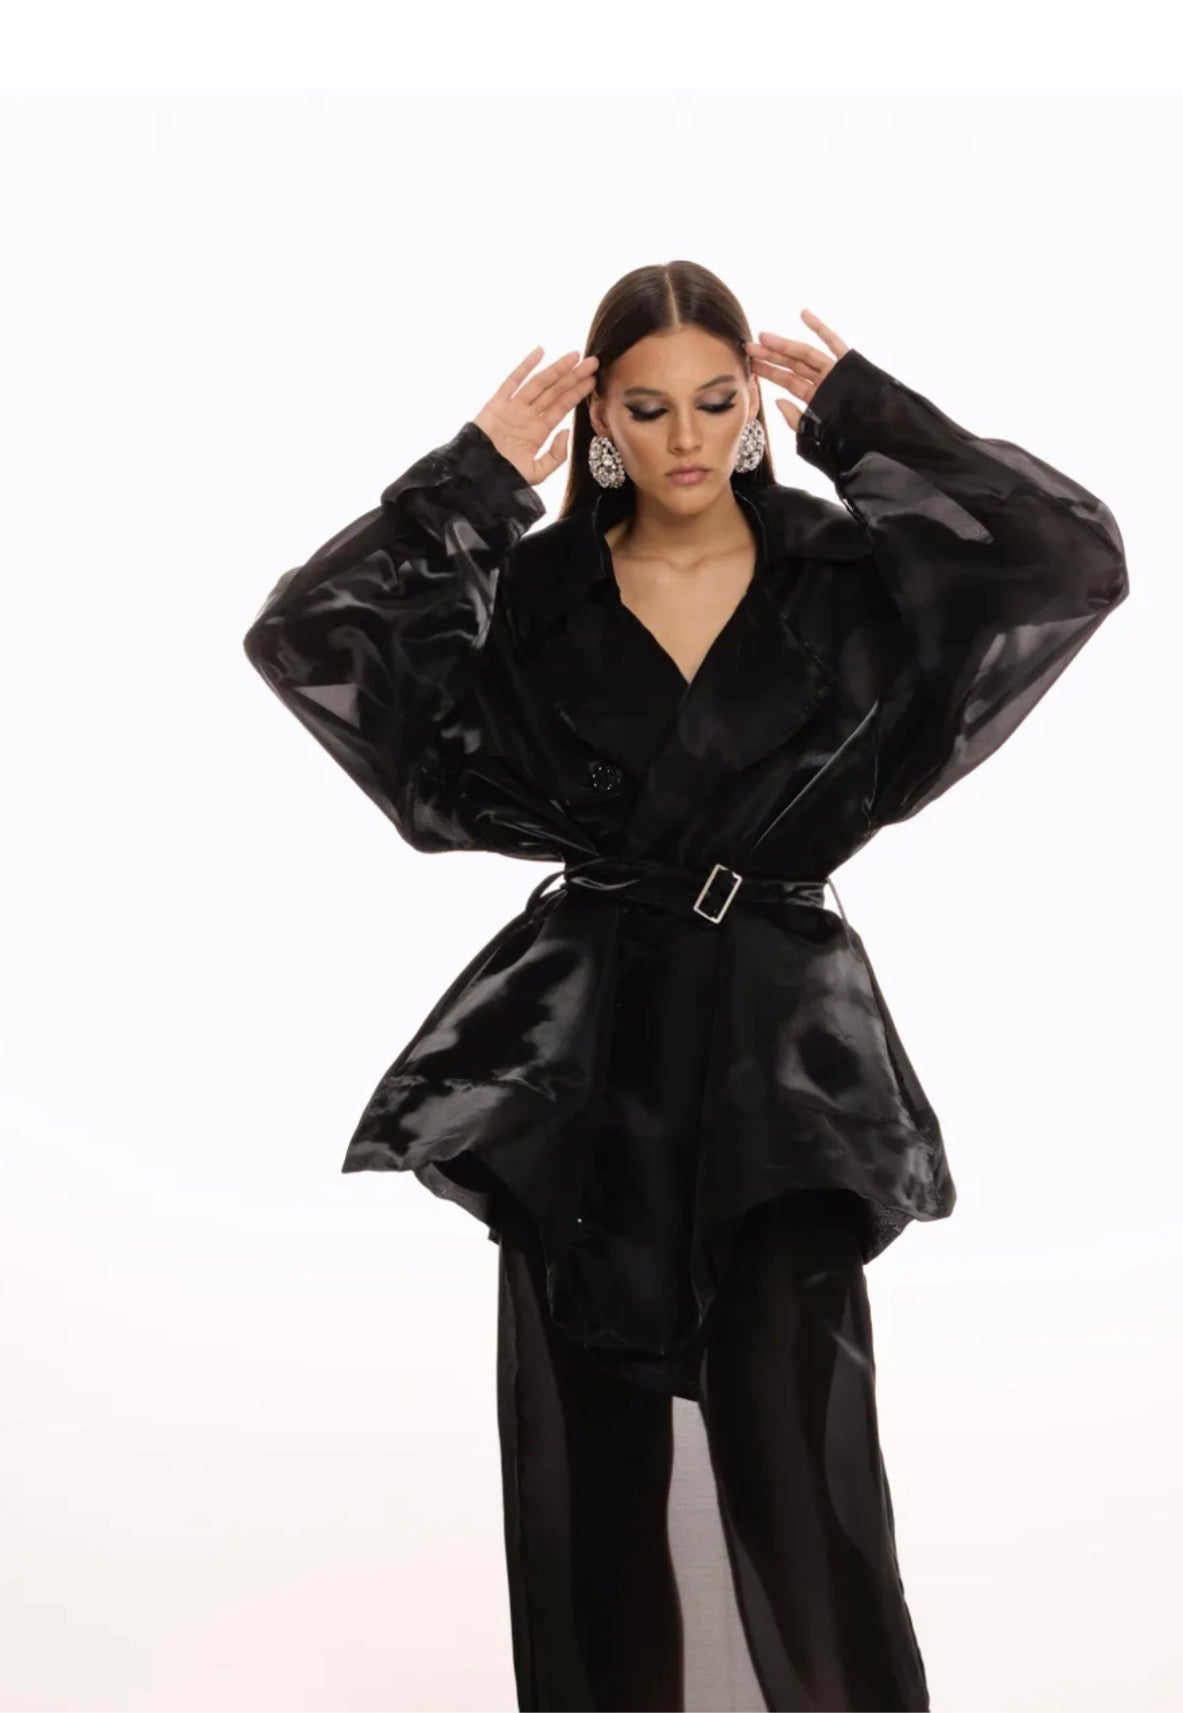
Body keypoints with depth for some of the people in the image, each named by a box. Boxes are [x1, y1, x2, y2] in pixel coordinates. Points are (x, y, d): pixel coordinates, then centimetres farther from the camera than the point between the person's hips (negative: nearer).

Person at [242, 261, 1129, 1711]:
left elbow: (1077, 555, -11)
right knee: (589, 1456, 9)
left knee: (799, 1457, -4)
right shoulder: (532, 591, 2)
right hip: (584, 1048, 1)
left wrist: (863, 416, -7)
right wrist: (475, 474, -5)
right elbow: (302, 636, -7)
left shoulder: (849, 575, 1)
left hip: (778, 1043, -1)